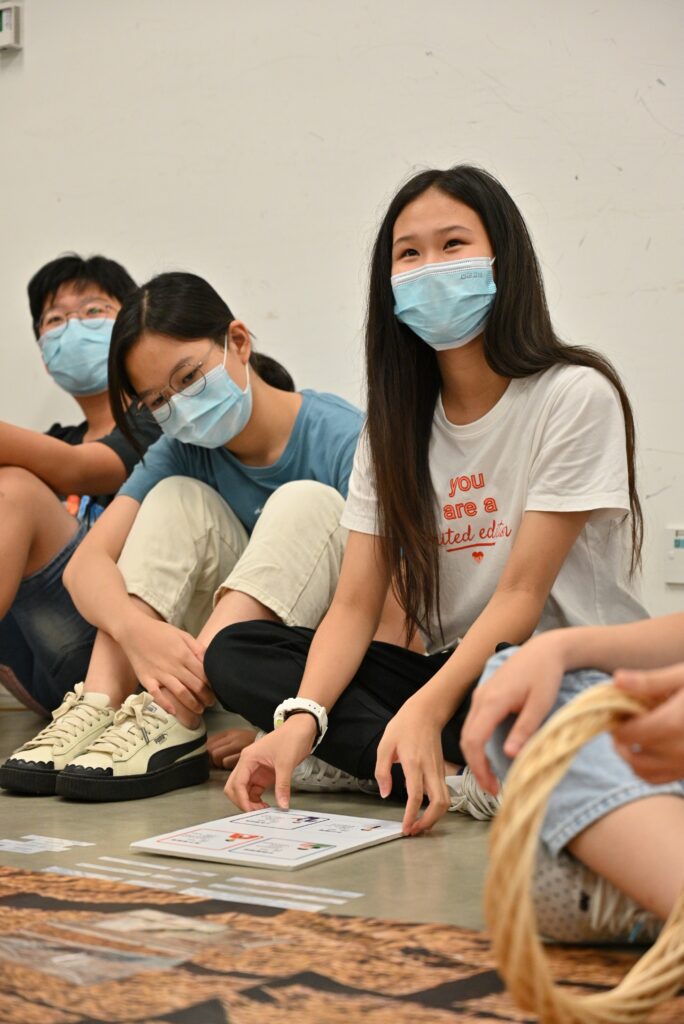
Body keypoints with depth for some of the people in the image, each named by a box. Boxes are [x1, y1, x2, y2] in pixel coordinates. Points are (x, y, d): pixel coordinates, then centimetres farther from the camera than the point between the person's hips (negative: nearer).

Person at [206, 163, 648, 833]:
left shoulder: (575, 396, -9)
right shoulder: (395, 426, 7)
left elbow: (522, 595, -15)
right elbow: (355, 605, -2)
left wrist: (426, 710, -29)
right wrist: (301, 718, -21)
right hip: (451, 671, 7)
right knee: (235, 653, -12)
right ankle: (452, 775, -25)